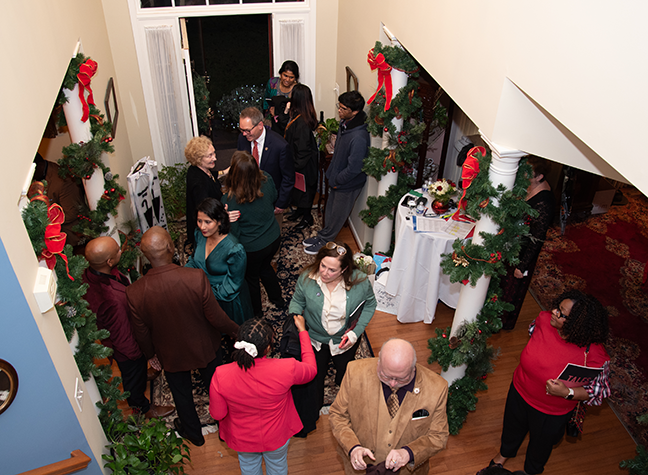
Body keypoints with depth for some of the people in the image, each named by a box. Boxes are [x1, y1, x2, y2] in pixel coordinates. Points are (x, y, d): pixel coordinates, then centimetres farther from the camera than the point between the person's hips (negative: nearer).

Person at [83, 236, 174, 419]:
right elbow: (121, 335, -32)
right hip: (127, 347, -7)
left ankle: (141, 375, 68)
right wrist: (137, 353, -12)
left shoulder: (90, 273, -21)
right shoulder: (110, 300, -48)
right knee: (134, 373, 23)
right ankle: (141, 407, 51)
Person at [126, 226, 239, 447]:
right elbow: (216, 318, -23)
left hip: (171, 356, 1)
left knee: (182, 394, 30)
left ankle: (193, 433, 56)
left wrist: (150, 354, 9)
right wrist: (236, 331, -2)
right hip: (205, 348, 0)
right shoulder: (197, 278, -34)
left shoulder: (134, 293, -29)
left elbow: (141, 333, -12)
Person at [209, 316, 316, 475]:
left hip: (242, 438, 1)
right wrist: (302, 331, -6)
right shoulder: (286, 369, -37)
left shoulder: (221, 375, -34)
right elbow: (311, 370, -13)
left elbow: (217, 414, -17)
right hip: (276, 436, -1)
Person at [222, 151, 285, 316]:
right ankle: (277, 299, 55)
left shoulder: (230, 200, -32)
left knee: (251, 277, 24)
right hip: (274, 239, 5)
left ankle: (255, 313, 50)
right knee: (265, 266, 34)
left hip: (252, 248, -4)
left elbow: (233, 232, -21)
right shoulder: (267, 180, -18)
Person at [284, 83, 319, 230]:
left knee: (303, 188, 10)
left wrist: (297, 167, -20)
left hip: (304, 164, -9)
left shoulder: (301, 122, -31)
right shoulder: (298, 116, -4)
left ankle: (307, 217, 29)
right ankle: (300, 210, 46)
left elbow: (302, 150, -27)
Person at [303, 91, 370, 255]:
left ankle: (324, 241, 35)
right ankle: (323, 235, 47)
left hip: (348, 184, -8)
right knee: (330, 211, 26)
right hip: (337, 178, 8)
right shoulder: (345, 123, -5)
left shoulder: (359, 137, -35)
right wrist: (331, 172, 13)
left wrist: (336, 180, -15)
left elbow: (354, 168, -30)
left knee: (337, 215, 15)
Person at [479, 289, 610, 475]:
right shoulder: (544, 319, -25)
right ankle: (505, 453, 66)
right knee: (513, 426, 32)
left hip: (552, 412, -3)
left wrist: (567, 393, -35)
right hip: (520, 391, 3)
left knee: (541, 443, 28)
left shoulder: (595, 355, -34)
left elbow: (598, 392, -20)